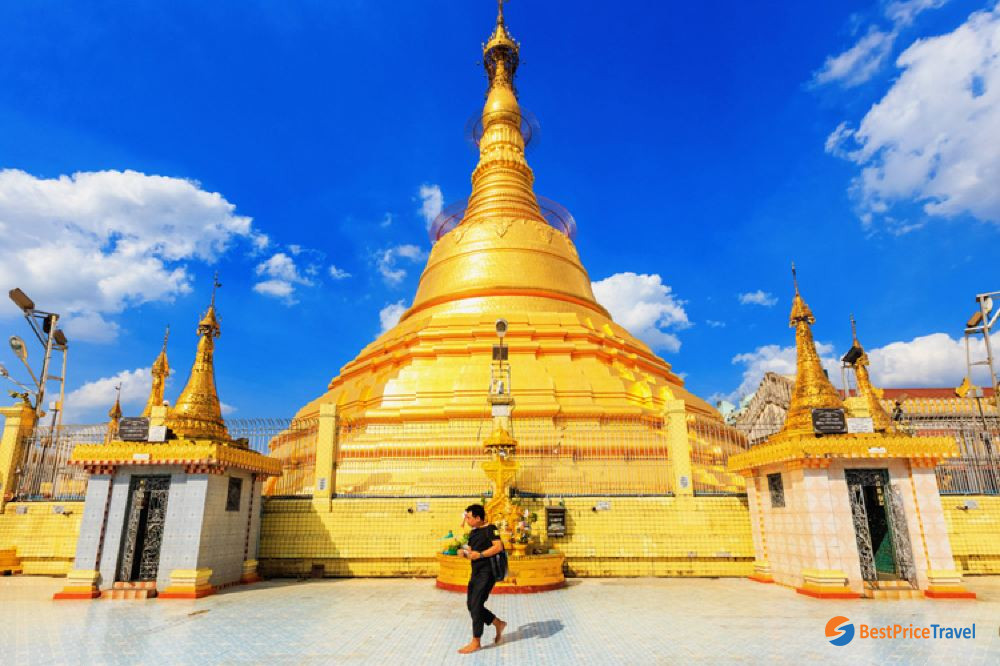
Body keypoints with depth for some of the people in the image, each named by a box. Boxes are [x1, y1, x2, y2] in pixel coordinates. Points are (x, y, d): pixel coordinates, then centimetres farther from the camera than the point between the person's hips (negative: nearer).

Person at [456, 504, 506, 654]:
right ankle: (498, 624, 28)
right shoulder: (473, 532, 12)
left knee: (476, 604, -8)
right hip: (476, 572, 9)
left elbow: (498, 546, -23)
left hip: (487, 572, -9)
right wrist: (464, 552, -5)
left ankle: (475, 642, 5)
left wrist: (480, 554, -26)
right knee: (471, 604, 12)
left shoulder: (490, 529, -12)